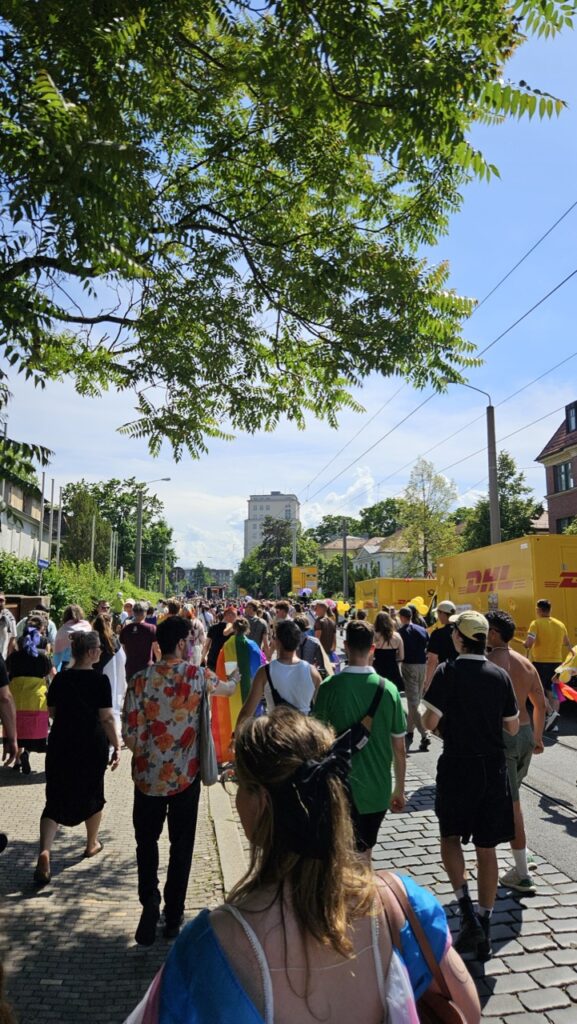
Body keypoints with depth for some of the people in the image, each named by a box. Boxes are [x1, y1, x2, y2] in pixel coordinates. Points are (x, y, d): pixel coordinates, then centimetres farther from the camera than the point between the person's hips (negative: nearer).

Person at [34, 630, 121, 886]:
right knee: (93, 793, 19)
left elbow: (51, 712, 9)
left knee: (56, 800, 7)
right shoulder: (99, 680, -14)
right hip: (92, 746, -3)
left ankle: (44, 851, -14)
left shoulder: (60, 678, -1)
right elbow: (107, 718, -16)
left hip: (60, 745, 3)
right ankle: (92, 844, 36)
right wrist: (117, 746, -9)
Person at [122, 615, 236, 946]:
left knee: (147, 841, 21)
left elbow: (131, 735, -9)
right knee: (181, 845, 15)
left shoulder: (141, 680, -10)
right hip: (185, 776, 0)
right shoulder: (198, 676, -10)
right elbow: (227, 688, 11)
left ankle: (150, 899, 6)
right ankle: (173, 917, 25)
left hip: (148, 777, 1)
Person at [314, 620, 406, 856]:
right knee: (364, 854, 21)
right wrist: (399, 790, 12)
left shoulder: (330, 687, -14)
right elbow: (399, 749, -1)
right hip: (378, 788, 3)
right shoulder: (388, 689, -7)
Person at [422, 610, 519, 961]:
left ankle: (467, 911, 1)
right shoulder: (501, 676, -2)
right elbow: (513, 728, 4)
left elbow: (430, 722, -14)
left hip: (457, 764, -3)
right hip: (493, 766, 3)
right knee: (487, 848, 12)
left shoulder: (448, 672, -13)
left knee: (451, 836, 17)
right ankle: (484, 933, 20)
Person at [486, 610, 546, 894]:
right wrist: (538, 737, 22)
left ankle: (522, 875, 8)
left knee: (510, 805, 1)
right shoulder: (525, 663, 6)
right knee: (510, 797, 22)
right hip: (526, 733, 8)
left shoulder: (488, 664, -16)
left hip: (501, 737, -8)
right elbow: (541, 704, 12)